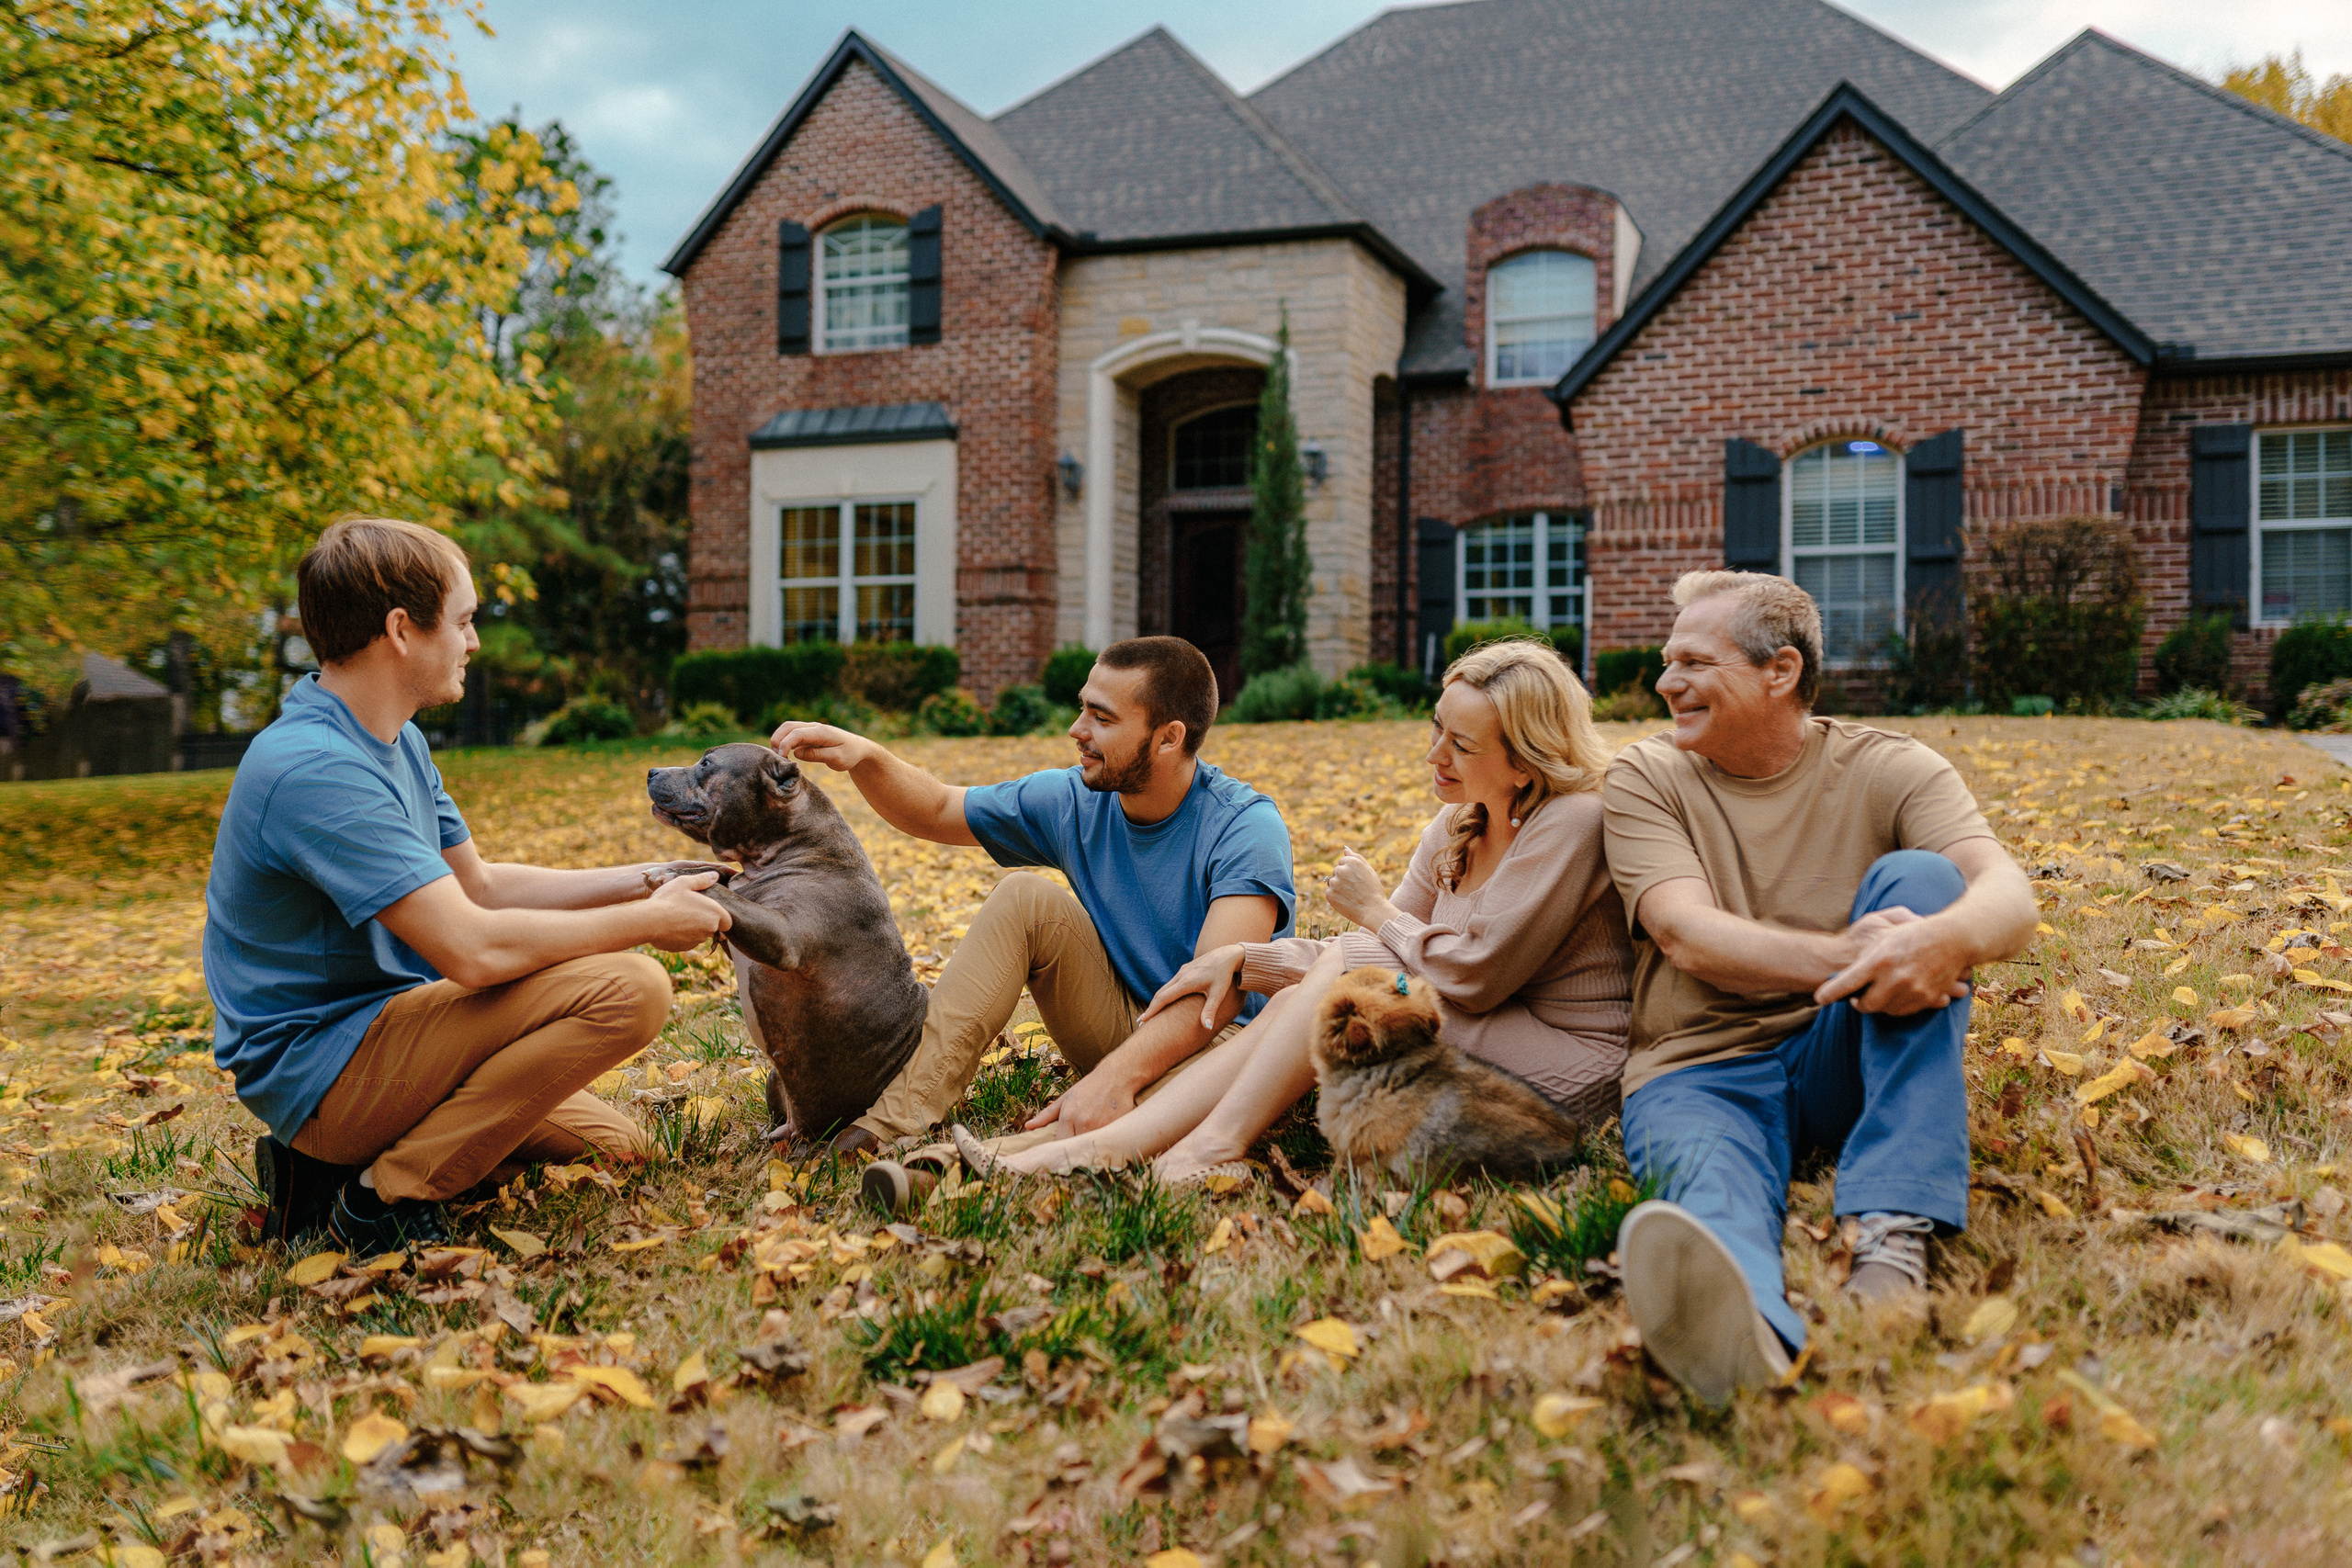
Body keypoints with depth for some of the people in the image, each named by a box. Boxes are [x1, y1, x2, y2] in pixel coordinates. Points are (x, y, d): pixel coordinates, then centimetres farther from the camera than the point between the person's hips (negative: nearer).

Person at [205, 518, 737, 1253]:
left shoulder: (399, 743, 8)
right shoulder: (314, 769, -25)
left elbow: (481, 886, 18)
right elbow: (474, 948, -29)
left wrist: (638, 882, 9)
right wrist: (647, 922, -16)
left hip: (380, 1031, 10)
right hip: (317, 1068, -10)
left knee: (616, 1145, 15)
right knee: (626, 988, -24)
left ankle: (332, 1160, 12)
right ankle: (389, 1194, -13)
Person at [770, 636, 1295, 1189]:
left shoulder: (1243, 826, -21)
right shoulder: (1075, 801, -1)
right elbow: (935, 811, 10)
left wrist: (1117, 1075, -48)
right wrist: (864, 757, -10)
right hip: (1121, 1029, 6)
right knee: (1024, 898, -14)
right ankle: (905, 1113, -26)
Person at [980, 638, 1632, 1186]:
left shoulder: (1572, 823, -18)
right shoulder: (1456, 829, 9)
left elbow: (1473, 976, -18)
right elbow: (1371, 959, 9)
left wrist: (1375, 911, -5)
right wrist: (1241, 958, -2)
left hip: (1572, 1074, -7)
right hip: (1481, 1043, 7)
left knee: (1349, 968, -23)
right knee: (1297, 1001, -14)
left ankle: (1216, 1143, -24)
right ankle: (1108, 1145, -25)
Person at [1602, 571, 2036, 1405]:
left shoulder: (1889, 770, 3)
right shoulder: (1644, 779, 5)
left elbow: (2008, 896, -15)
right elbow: (1685, 933, -13)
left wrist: (1944, 939, -42)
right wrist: (1844, 957, -32)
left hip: (1856, 1063, 1)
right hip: (1703, 1068, -1)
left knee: (1917, 878, -23)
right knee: (1710, 1180, -36)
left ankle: (1896, 1233, -37)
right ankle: (1745, 1332, -75)